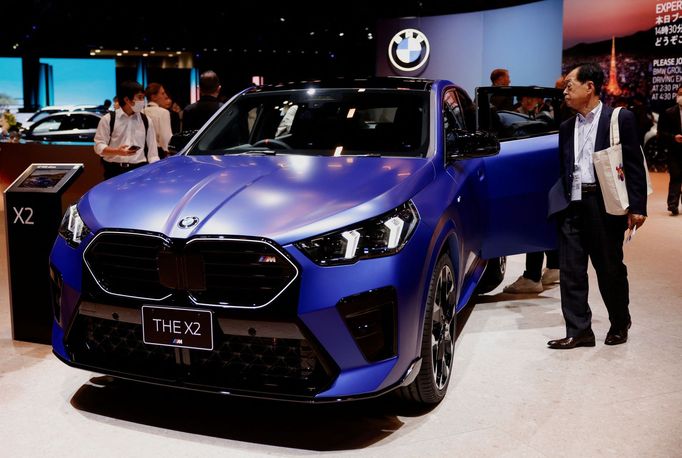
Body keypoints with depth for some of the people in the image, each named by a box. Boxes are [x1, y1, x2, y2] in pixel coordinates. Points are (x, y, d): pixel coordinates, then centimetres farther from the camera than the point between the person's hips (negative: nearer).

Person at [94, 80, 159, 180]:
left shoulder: (146, 121, 12)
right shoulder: (108, 119, 3)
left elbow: (152, 151, 12)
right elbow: (98, 146, 0)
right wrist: (117, 151, -17)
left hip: (140, 169, 2)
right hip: (114, 171, -2)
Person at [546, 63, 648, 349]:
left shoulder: (620, 118, -1)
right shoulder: (567, 127, 15)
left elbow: (634, 165, -5)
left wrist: (636, 206, -11)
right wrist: (560, 201, 7)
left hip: (604, 205, -5)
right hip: (572, 205, 5)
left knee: (610, 269, 8)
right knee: (571, 271, 2)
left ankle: (620, 323, 29)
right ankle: (579, 331, 11)